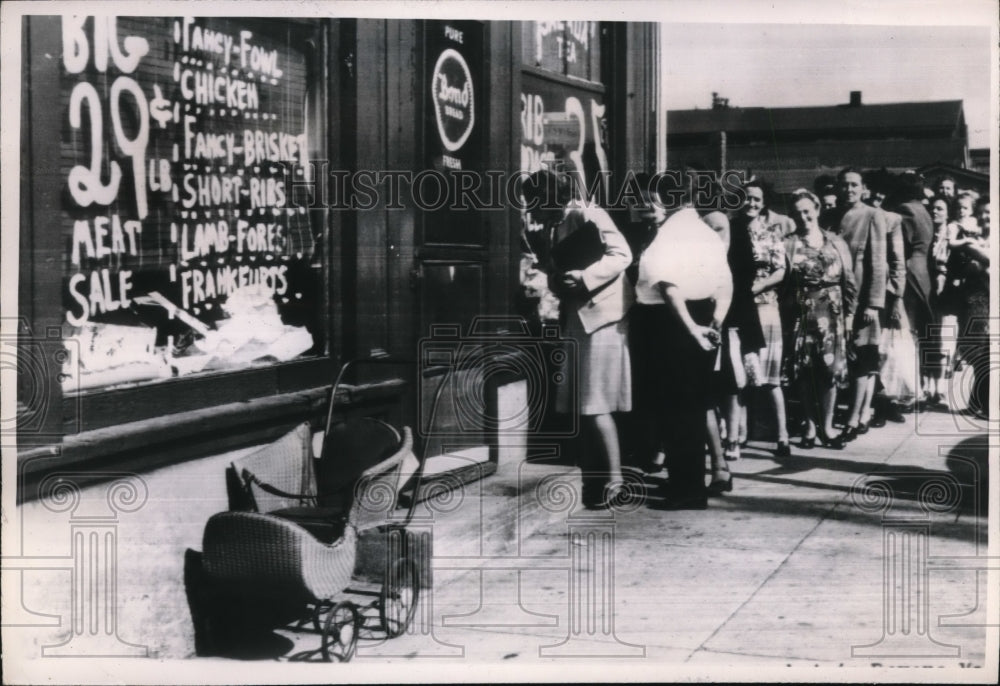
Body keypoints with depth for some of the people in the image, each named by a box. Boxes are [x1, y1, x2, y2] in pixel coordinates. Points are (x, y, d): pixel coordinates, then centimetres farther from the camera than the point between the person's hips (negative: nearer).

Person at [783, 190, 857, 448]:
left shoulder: (836, 243, 8)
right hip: (803, 312, -1)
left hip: (832, 313, 1)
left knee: (831, 367, 0)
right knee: (804, 369, 2)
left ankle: (827, 426, 12)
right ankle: (810, 425, 15)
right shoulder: (789, 244, 2)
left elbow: (849, 281, 9)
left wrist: (850, 313, 3)